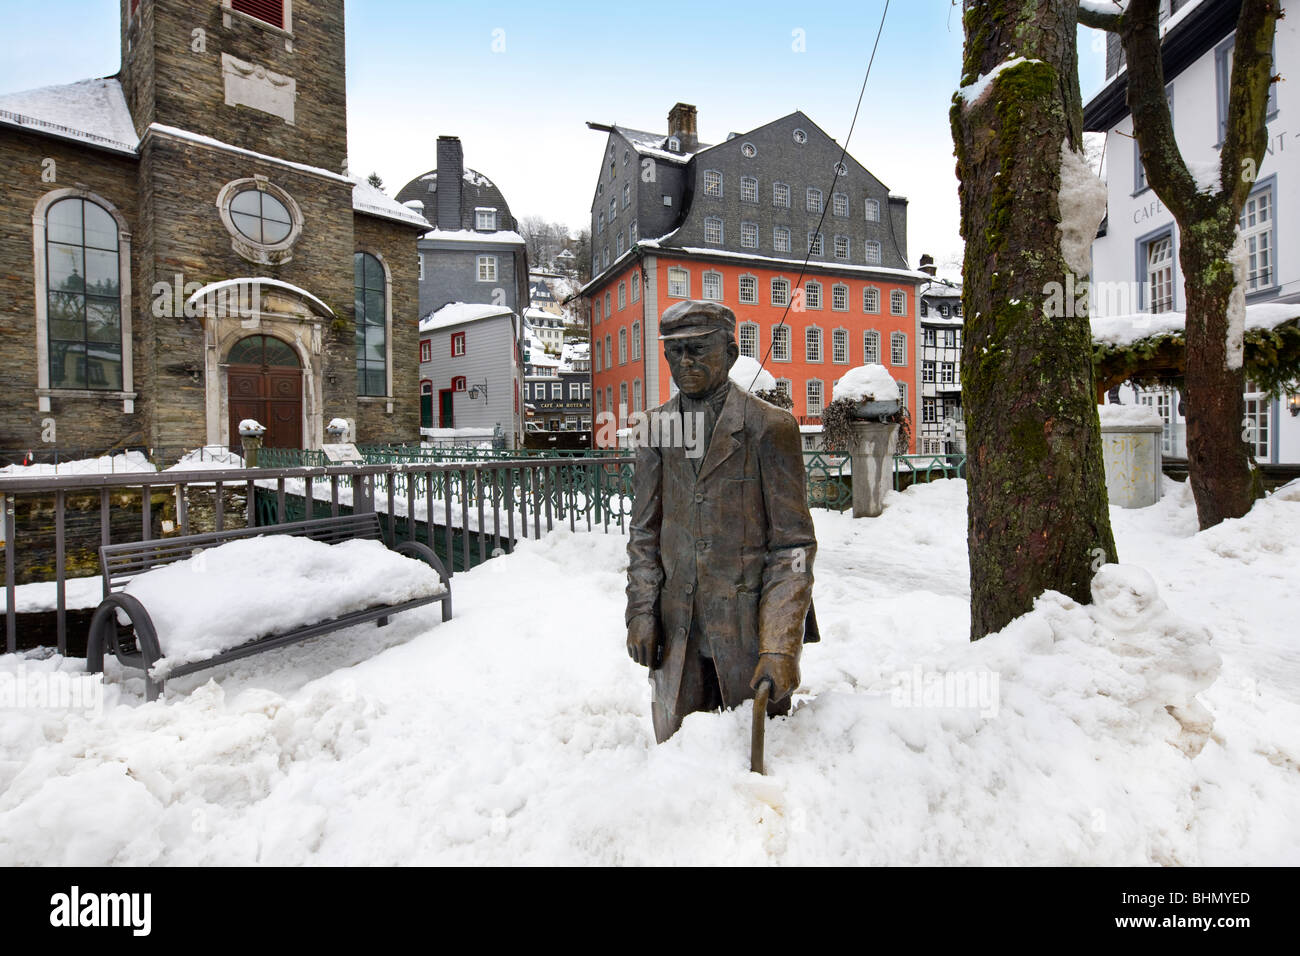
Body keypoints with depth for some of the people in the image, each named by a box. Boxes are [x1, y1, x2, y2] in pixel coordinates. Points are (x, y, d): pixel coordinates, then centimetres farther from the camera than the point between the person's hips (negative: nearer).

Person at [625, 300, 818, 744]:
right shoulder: (658, 427, 5)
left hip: (749, 621, -3)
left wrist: (781, 646, -16)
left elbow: (793, 545, -9)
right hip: (677, 627, 3)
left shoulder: (769, 426, -7)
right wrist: (641, 612, 1)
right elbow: (645, 532, 9)